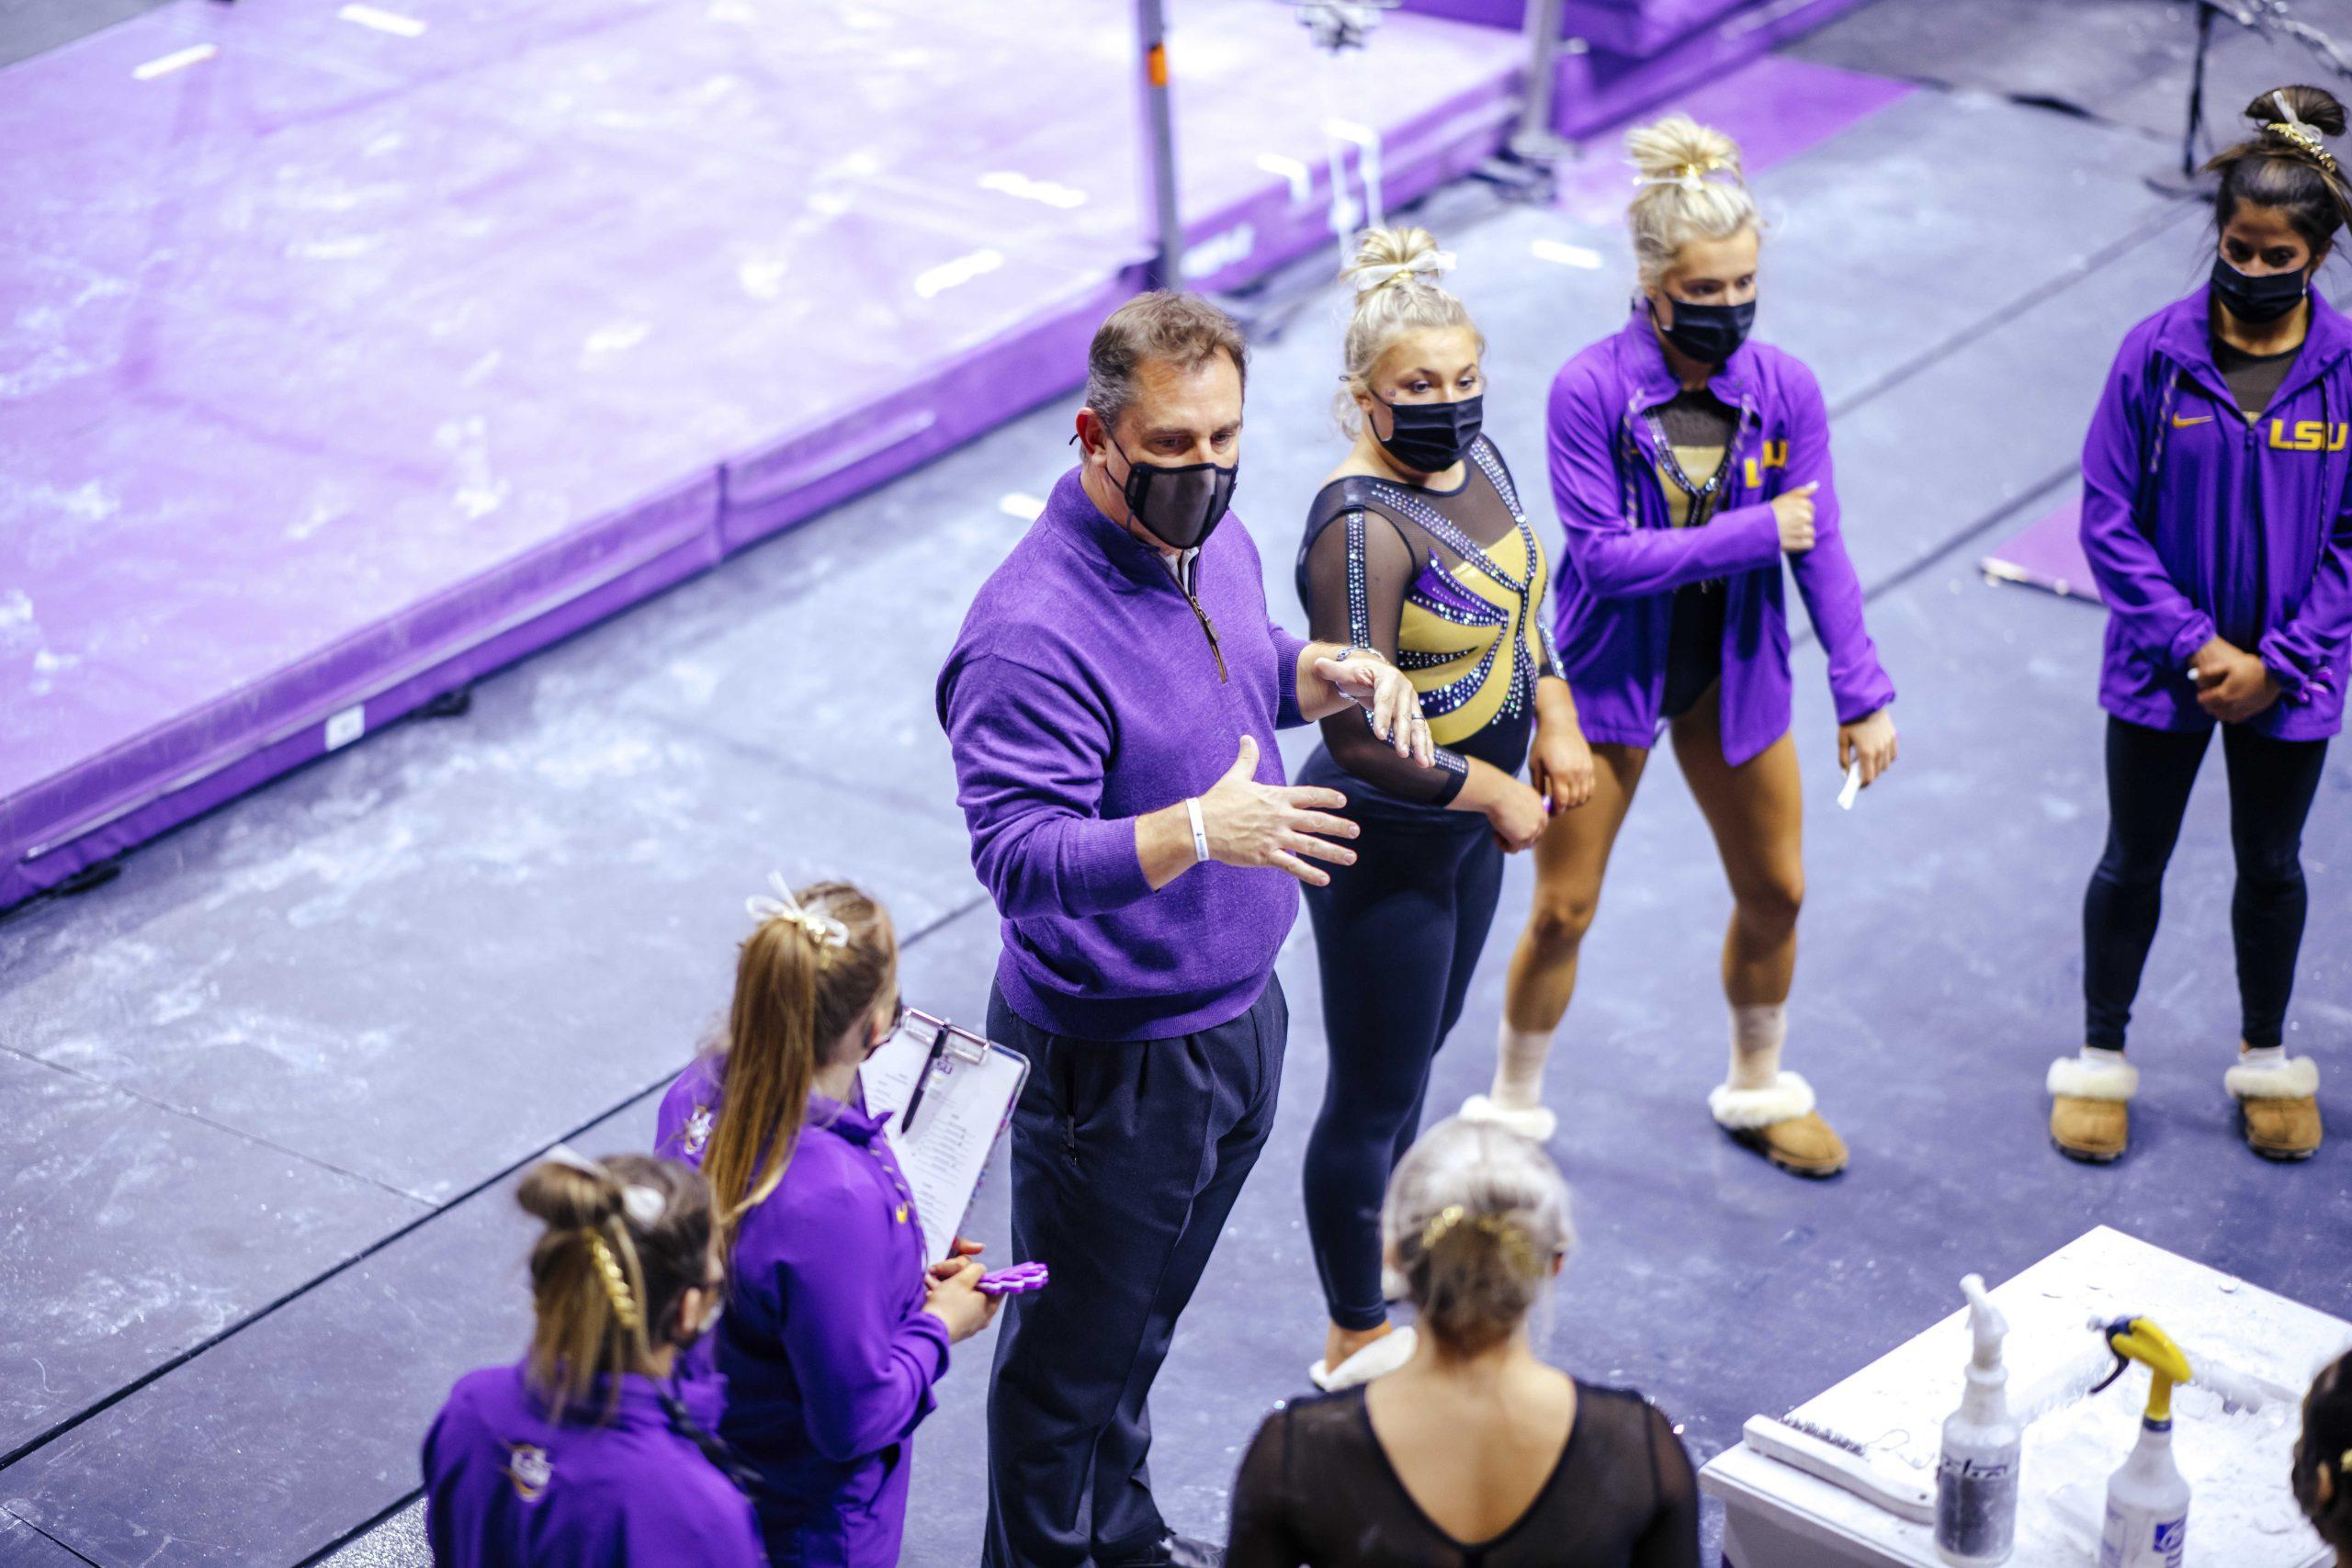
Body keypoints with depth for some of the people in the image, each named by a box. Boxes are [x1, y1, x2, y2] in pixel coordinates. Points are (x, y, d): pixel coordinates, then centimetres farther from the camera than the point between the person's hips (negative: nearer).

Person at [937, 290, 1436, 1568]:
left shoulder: (1212, 541, -1)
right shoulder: (1033, 630, -29)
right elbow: (1016, 856, -33)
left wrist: (1334, 673, -3)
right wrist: (1199, 831, -45)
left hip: (1237, 1015, 9)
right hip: (1110, 1060, -9)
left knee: (1145, 1314, 28)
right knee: (1072, 1348, 10)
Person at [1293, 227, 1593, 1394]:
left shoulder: (1475, 463, -1)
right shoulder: (1363, 526, -29)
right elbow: (1359, 733, -29)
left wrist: (1554, 718, 4)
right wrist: (1494, 795, -19)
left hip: (1466, 825, 9)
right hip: (1384, 841, -9)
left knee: (1420, 1049, 26)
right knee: (1374, 1094, 4)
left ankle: (1387, 1254, 47)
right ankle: (1357, 1341, 21)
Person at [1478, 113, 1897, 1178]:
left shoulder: (1784, 389, -11)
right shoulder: (1592, 390, -21)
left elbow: (1820, 551, -6)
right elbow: (1603, 551, -23)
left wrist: (1862, 695, -7)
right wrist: (1752, 534, -26)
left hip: (1734, 675, 4)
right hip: (1609, 677, -4)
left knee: (1773, 891, 16)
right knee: (1561, 913, 3)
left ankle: (1759, 1090, 40)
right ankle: (1513, 1108, 25)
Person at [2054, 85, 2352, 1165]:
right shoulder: (2158, 355, -14)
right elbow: (2109, 521, -10)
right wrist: (2194, 644, -15)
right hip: (2161, 669, -1)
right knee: (2132, 863, 14)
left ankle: (2265, 1057, 39)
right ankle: (2101, 1057, 32)